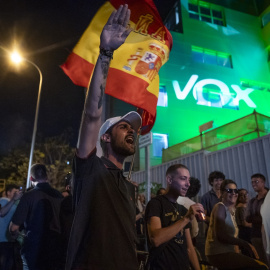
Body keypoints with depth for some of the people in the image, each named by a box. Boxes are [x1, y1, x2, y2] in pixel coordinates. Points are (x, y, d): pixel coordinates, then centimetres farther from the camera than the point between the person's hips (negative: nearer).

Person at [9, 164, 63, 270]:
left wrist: (17, 236, 12)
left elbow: (13, 227, -9)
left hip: (34, 250, -4)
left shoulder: (29, 195, -13)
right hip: (55, 249, 4)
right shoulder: (59, 195, -1)